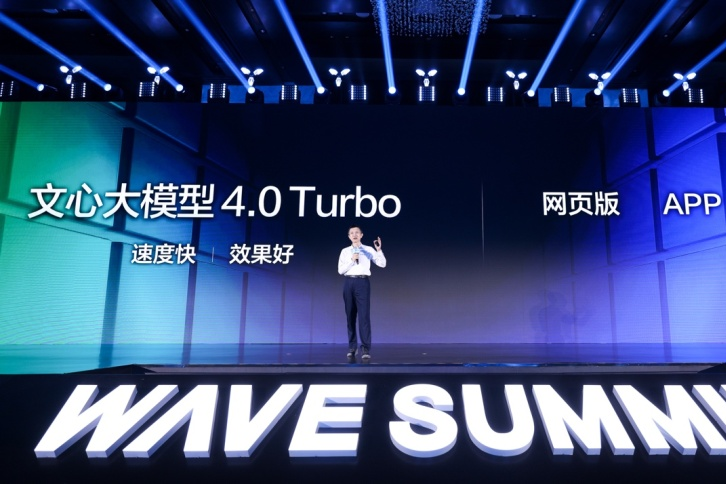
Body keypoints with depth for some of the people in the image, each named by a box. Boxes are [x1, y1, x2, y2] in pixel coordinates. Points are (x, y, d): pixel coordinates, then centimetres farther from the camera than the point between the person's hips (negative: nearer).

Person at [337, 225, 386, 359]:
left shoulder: (368, 250, 6)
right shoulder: (345, 251, 9)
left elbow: (382, 264, -1)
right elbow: (340, 270, 2)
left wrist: (379, 250, -13)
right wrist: (352, 260, -9)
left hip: (362, 282, -2)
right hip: (349, 283, 3)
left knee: (364, 315, -9)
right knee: (350, 316, 7)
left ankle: (366, 348, -7)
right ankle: (352, 347, 18)